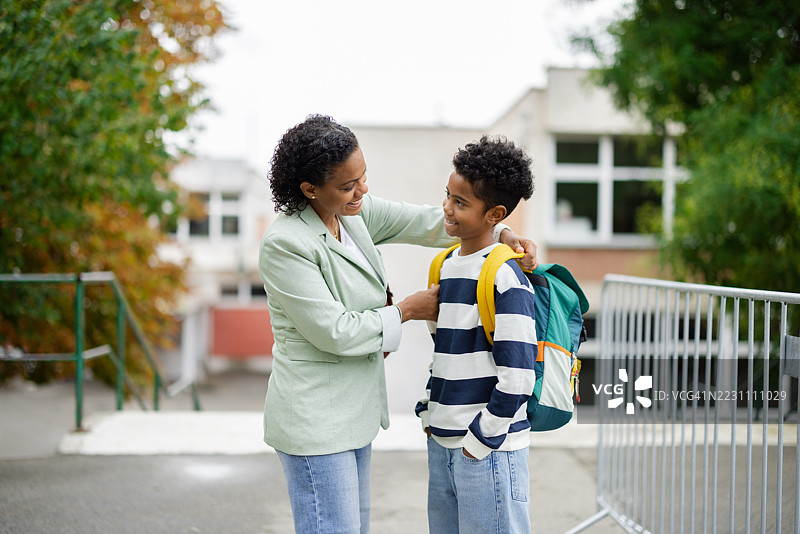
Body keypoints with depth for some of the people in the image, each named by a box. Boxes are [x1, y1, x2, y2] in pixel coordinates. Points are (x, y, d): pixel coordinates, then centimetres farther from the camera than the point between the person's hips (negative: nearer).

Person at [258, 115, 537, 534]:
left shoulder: (353, 212, 3)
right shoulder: (284, 244, -21)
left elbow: (424, 222, 8)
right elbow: (334, 332, -22)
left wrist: (500, 233, -5)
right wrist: (406, 311, -11)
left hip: (353, 412, 9)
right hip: (314, 420, -9)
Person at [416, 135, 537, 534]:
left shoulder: (505, 277, -15)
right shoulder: (446, 265, 10)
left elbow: (518, 376, -18)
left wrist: (480, 440, -14)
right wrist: (428, 413, 12)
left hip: (488, 450, -8)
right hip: (441, 442, 8)